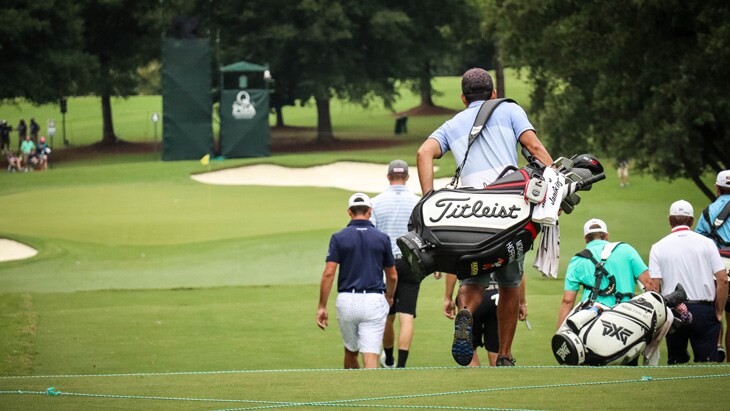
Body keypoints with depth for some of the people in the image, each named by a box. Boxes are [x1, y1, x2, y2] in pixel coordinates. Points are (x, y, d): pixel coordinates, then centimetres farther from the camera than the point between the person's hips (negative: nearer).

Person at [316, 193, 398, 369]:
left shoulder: (339, 238, 0)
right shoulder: (382, 238, 3)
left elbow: (328, 274, -6)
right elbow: (392, 276, 12)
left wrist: (322, 307, 0)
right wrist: (389, 298, 31)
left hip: (347, 300, 1)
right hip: (374, 300, -1)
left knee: (351, 351, 21)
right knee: (370, 355, -6)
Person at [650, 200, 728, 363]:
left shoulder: (658, 247, 2)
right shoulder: (706, 243, 1)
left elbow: (654, 286, -4)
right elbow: (722, 279, -3)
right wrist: (718, 312, 6)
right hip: (703, 310, -1)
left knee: (676, 362, 11)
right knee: (707, 365, -2)